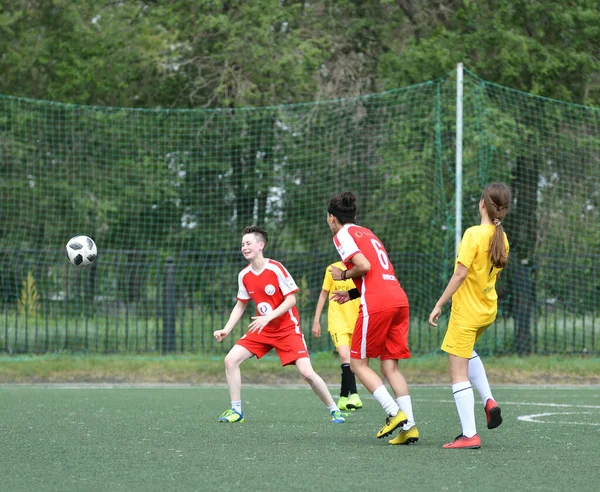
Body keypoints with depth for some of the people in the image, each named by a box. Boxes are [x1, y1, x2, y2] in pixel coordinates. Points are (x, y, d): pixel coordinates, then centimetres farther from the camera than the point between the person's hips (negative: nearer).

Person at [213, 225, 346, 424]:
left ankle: (334, 410, 3)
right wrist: (226, 329, 1)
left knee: (307, 372, -16)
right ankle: (236, 411, 1)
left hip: (287, 328, -5)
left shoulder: (275, 268, -17)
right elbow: (240, 305, 12)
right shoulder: (244, 275, 0)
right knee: (231, 360, -10)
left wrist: (269, 317, -26)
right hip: (262, 329, 5)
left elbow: (291, 299, -16)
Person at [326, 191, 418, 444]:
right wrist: (352, 294, 23)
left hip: (376, 304, -8)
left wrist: (343, 275, 6)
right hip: (399, 298, 8)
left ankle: (395, 413, -11)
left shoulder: (343, 235, 3)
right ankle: (409, 426, -4)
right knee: (390, 366, 8)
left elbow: (364, 266, -11)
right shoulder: (368, 233, 28)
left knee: (358, 363, 3)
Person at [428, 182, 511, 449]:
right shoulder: (502, 238, 2)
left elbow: (461, 273, -22)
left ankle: (469, 434, -5)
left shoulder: (473, 234, -19)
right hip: (489, 310, 8)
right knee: (467, 351, 34)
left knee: (459, 372, -2)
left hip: (466, 311, -8)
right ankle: (488, 400, 17)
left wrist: (439, 304, -17)